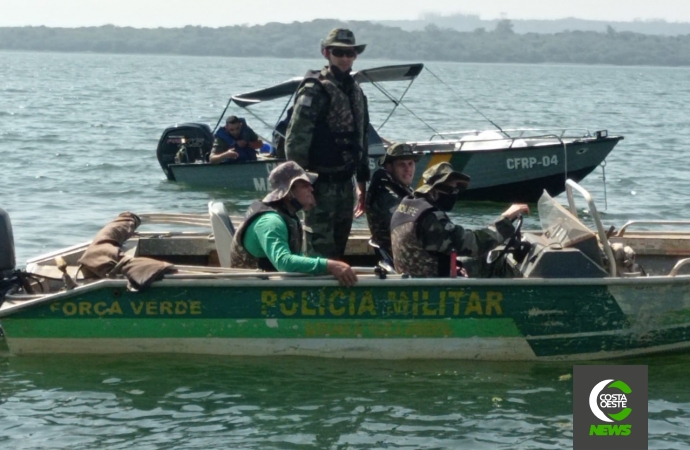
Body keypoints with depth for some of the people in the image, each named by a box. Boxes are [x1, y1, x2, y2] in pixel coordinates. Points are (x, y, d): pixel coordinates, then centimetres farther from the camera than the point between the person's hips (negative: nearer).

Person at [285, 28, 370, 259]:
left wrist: (362, 181, 21)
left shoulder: (355, 91, 14)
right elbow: (295, 140, -16)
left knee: (338, 247, 14)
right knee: (320, 250, -9)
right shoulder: (314, 90, -11)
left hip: (344, 183, 8)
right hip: (321, 185, -8)